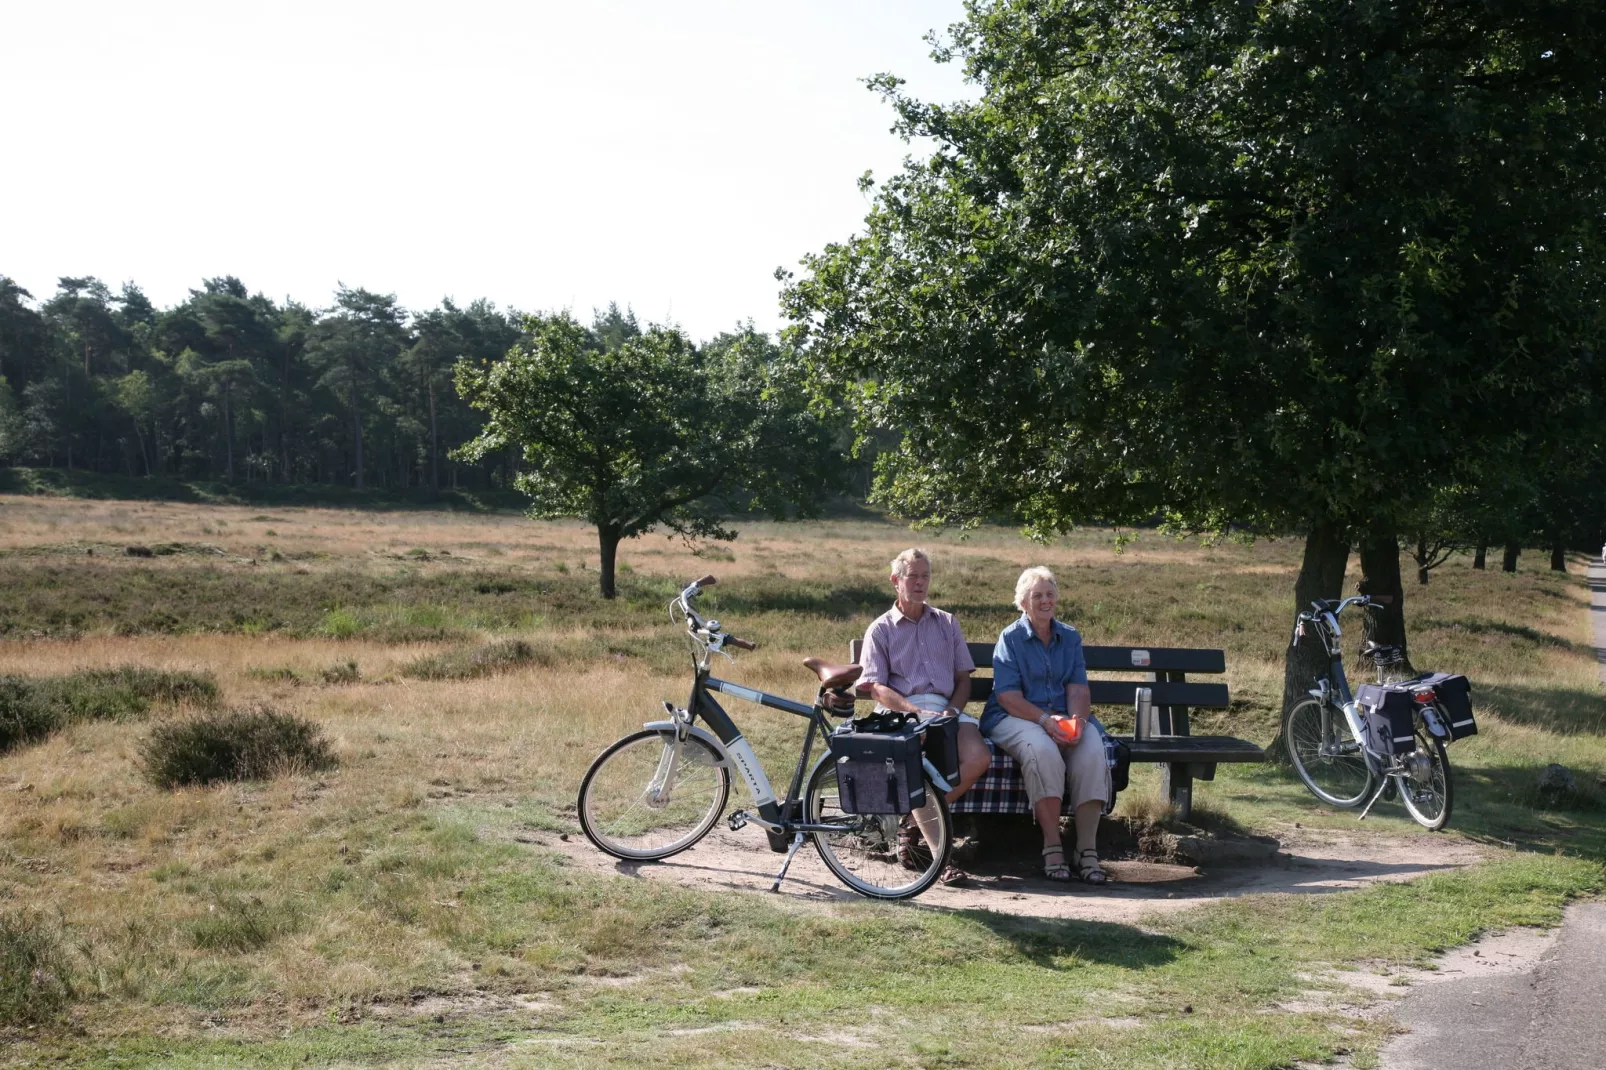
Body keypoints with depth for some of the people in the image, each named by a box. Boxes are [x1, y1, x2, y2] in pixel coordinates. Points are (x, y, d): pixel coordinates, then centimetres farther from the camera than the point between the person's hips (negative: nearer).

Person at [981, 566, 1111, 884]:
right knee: (1042, 750, -37)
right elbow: (1007, 695, -8)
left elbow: (1078, 688, 5)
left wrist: (1077, 720, -17)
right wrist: (1045, 720, -22)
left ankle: (1087, 849, -25)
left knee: (1092, 750, -28)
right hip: (1015, 718, -4)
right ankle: (1052, 847, -29)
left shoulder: (1070, 637, 15)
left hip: (1064, 718, 4)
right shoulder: (1010, 638, 3)